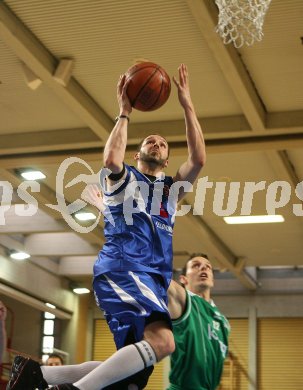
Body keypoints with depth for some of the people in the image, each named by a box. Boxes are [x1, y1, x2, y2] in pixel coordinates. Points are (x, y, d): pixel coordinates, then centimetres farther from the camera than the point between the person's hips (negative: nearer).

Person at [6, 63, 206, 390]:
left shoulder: (171, 187, 28)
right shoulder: (122, 178, 15)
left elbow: (198, 159, 8)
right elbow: (111, 160, -12)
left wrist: (187, 105, 6)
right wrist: (124, 113, -1)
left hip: (153, 277, 7)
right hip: (121, 267, -7)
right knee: (162, 341, -30)